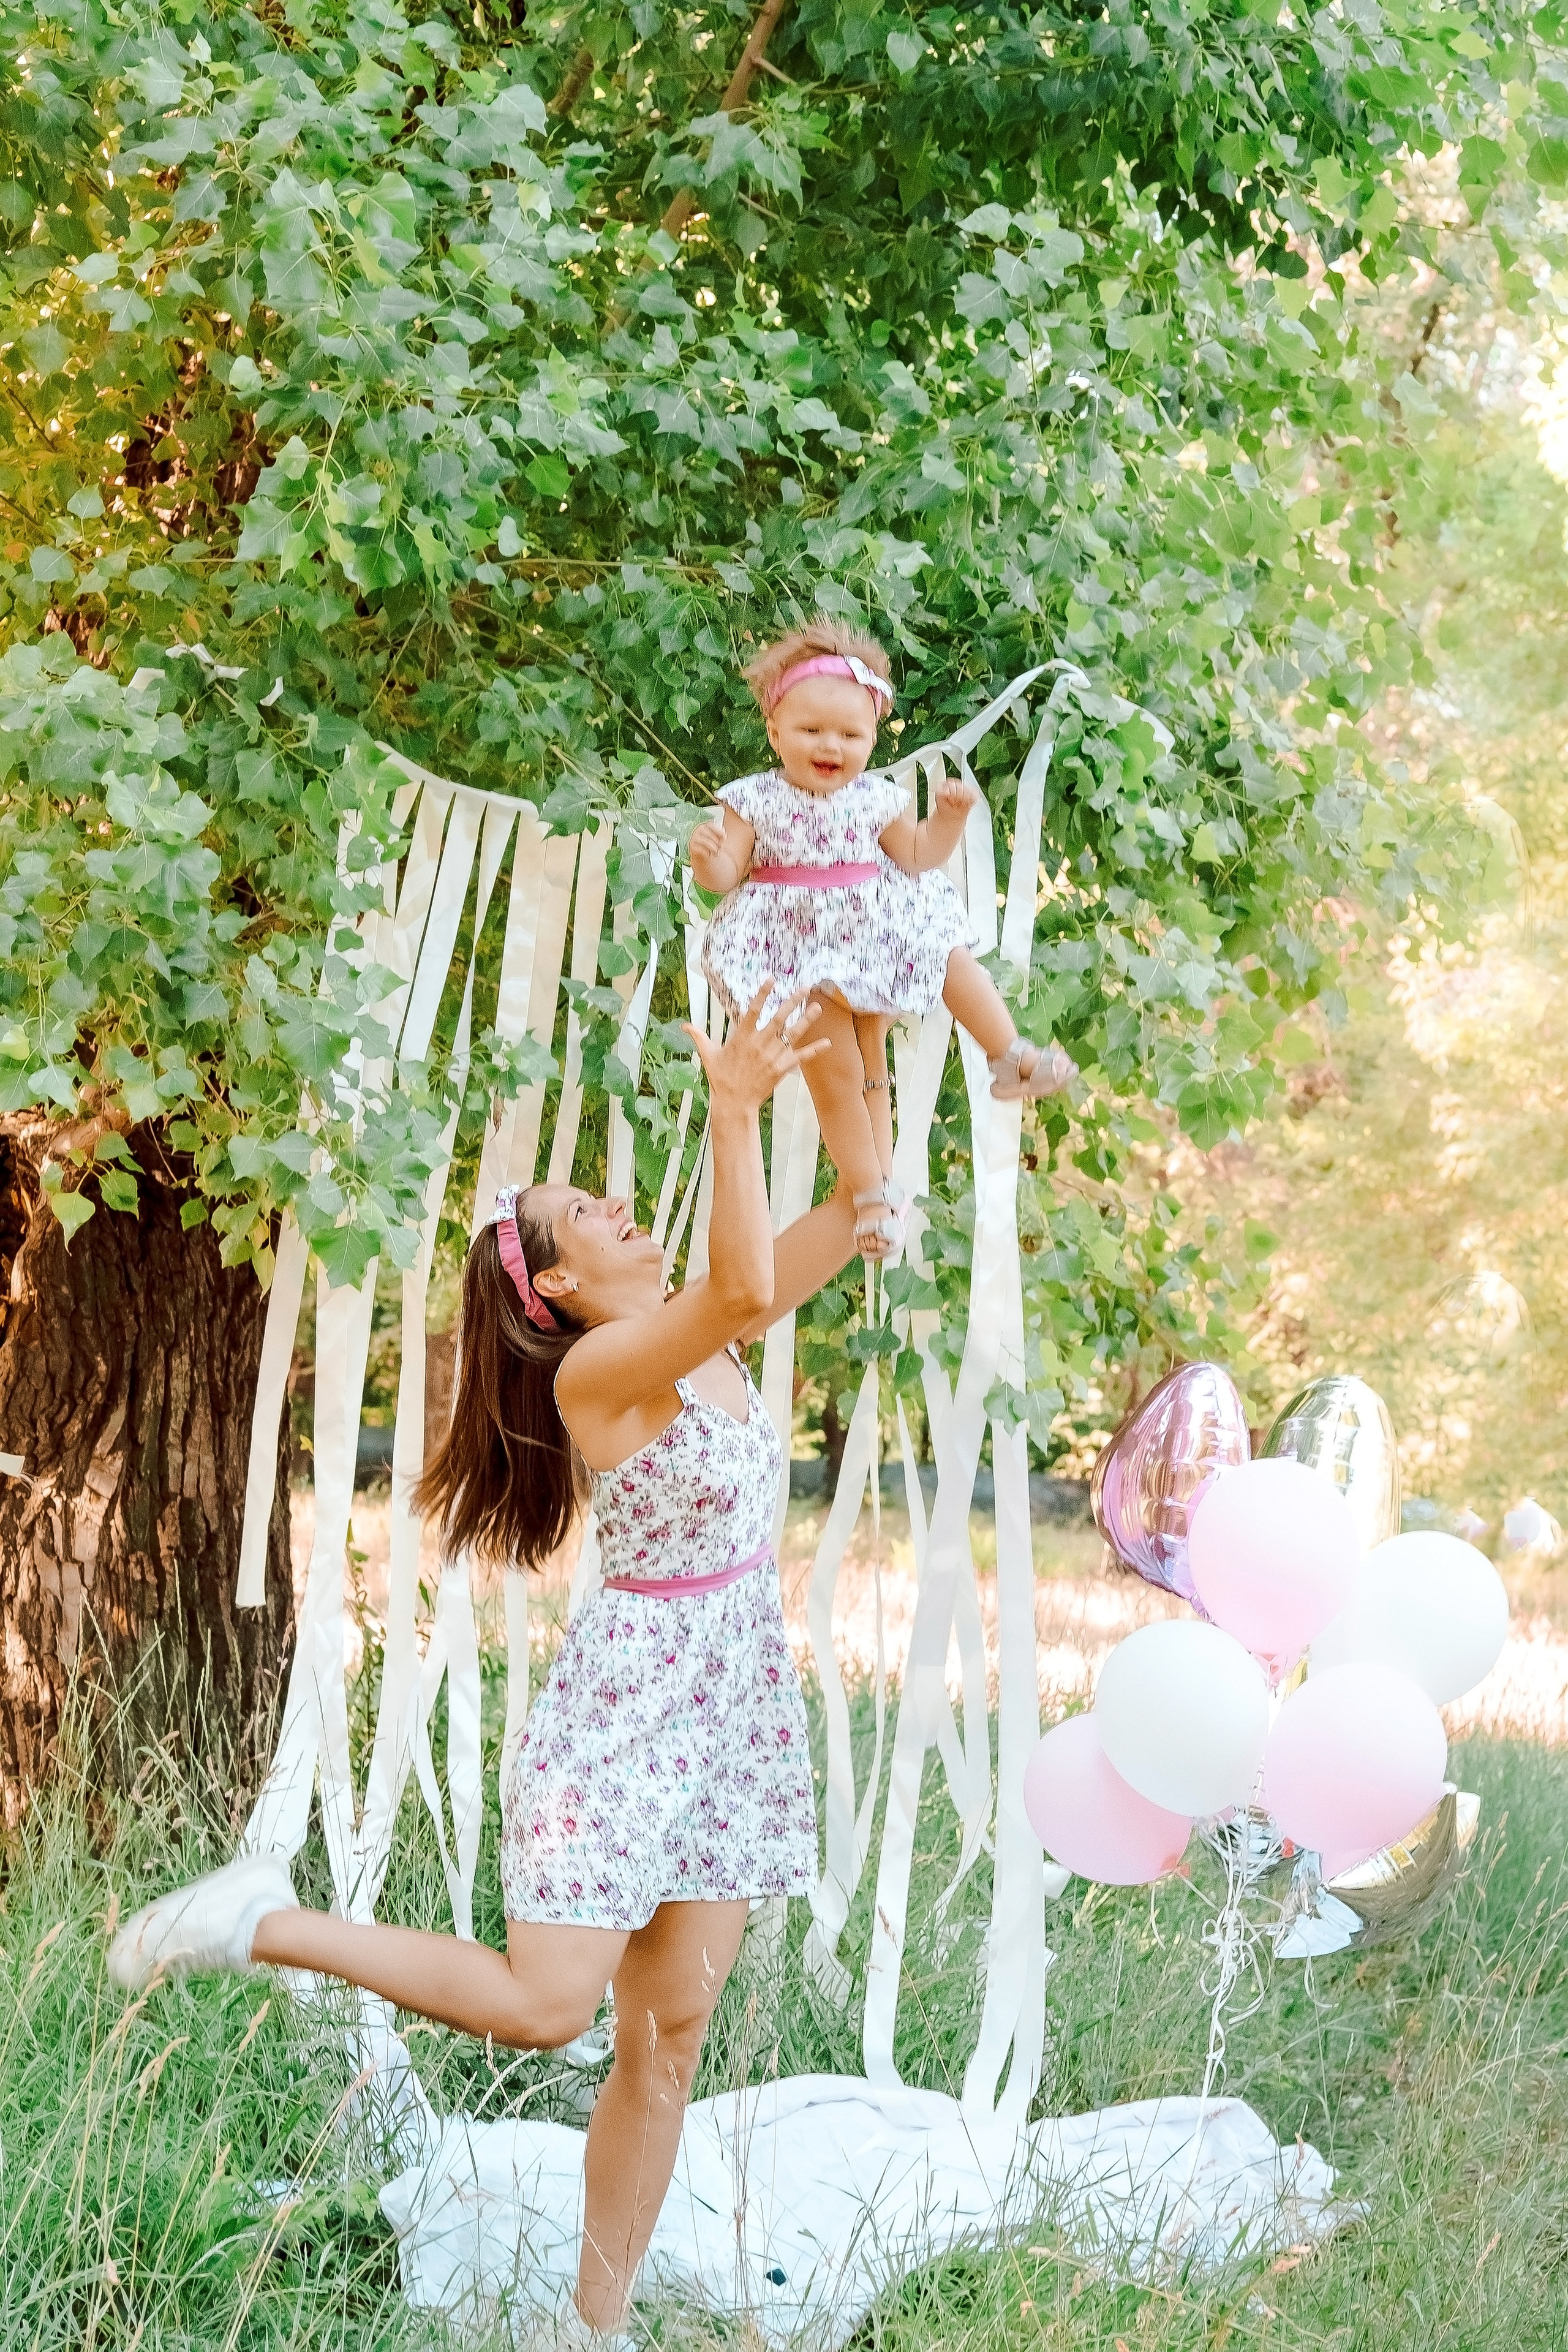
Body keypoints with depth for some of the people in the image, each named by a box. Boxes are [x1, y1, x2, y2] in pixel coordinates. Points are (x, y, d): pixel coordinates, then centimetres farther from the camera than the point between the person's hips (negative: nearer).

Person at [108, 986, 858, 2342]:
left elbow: (845, 1229, 8)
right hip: (627, 1704, -7)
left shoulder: (701, 1342, 8)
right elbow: (747, 1285, -33)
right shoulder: (599, 1365, -15)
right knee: (546, 2003, -12)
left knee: (672, 2032, 6)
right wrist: (733, 1113, -33)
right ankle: (265, 1926, 2)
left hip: (735, 1707, 7)